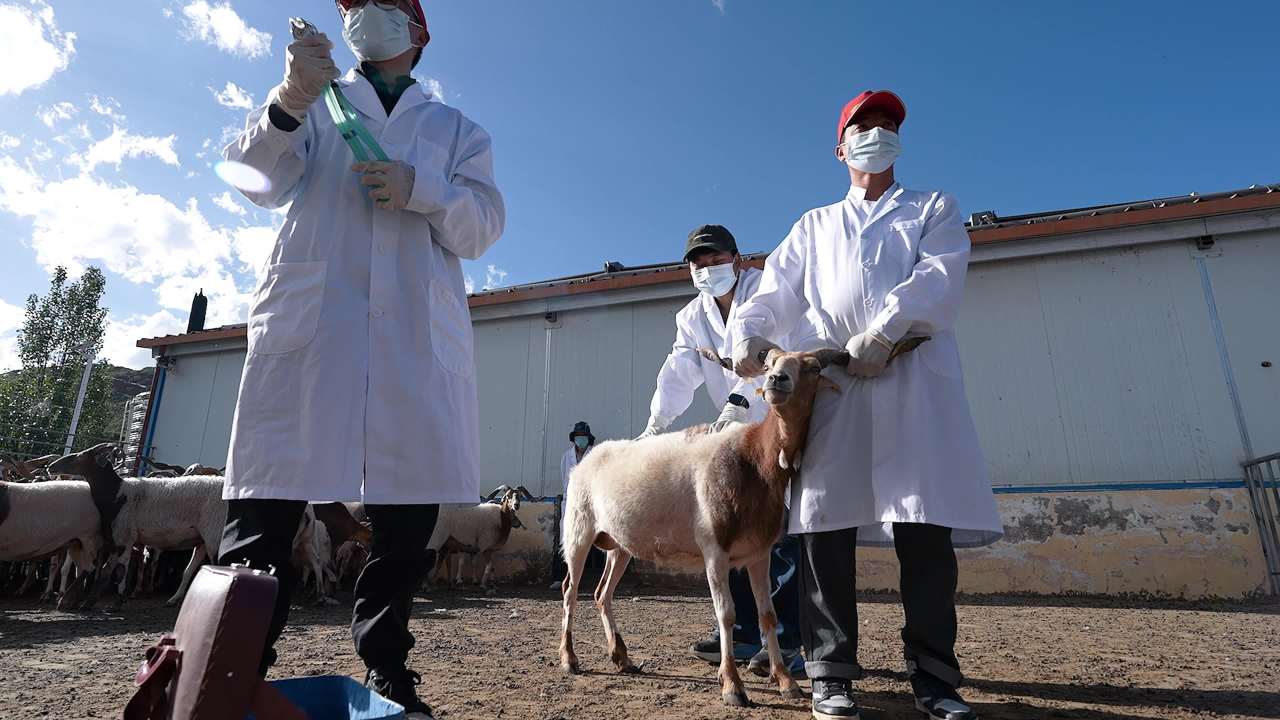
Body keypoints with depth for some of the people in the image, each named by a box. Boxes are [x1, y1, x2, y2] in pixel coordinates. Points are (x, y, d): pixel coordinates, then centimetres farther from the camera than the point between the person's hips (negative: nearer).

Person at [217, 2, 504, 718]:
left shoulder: (457, 130, 22)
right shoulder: (317, 102, 22)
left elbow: (482, 227, 8)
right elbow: (261, 180, 4)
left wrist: (421, 190, -11)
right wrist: (288, 104, -16)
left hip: (419, 333, 1)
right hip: (307, 318, 0)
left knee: (410, 511, -1)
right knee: (267, 505, -6)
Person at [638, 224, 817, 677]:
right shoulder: (692, 317, 8)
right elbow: (679, 373, -7)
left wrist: (738, 401, -43)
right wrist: (655, 424, -22)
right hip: (744, 431, 7)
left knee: (784, 534, -11)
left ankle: (787, 641, -3)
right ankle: (743, 631, 19)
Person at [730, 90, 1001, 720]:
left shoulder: (934, 209, 21)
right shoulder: (815, 224, 26)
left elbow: (941, 277, 0)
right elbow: (776, 290, 11)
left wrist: (881, 332, -17)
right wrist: (749, 334, -10)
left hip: (916, 375, -1)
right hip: (834, 377, 2)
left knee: (926, 527, -6)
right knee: (824, 523, -4)